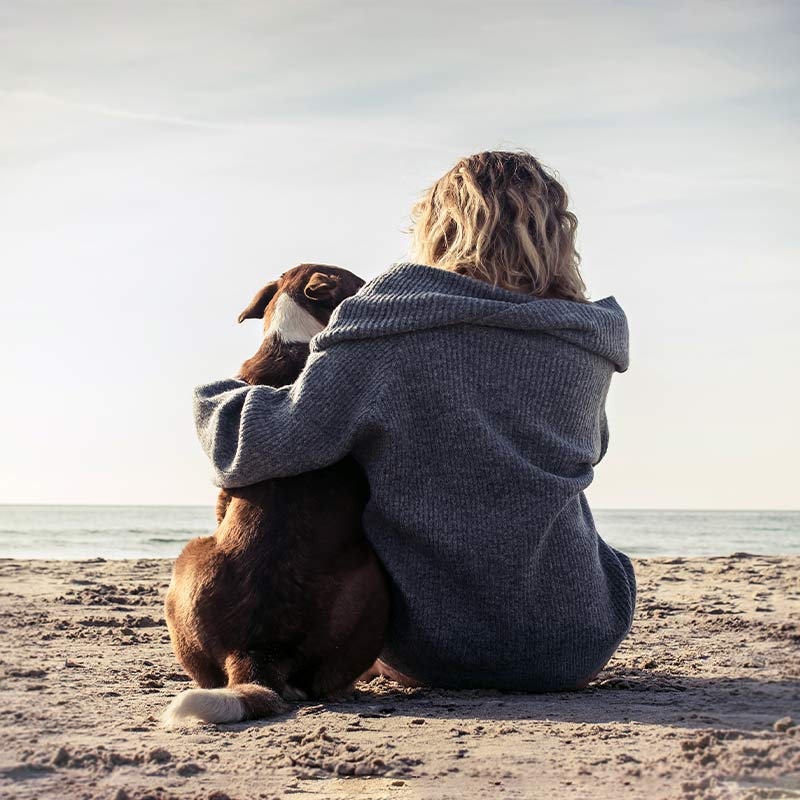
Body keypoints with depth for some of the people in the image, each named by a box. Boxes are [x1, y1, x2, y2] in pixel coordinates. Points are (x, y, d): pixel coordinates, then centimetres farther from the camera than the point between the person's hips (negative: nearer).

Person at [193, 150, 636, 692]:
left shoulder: (387, 329, -13)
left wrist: (214, 401, 3)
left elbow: (278, 439, -20)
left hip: (427, 653, -2)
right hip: (578, 648, 2)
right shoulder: (589, 343, -2)